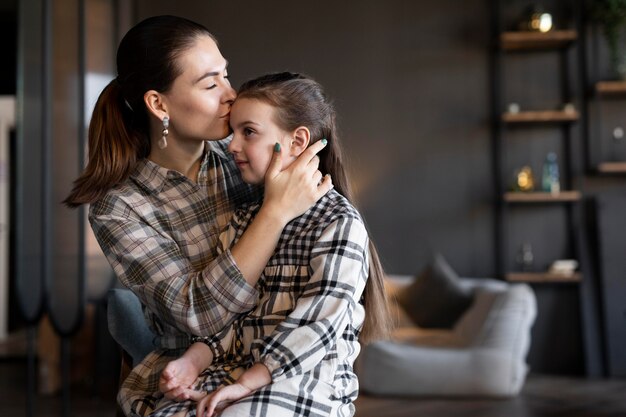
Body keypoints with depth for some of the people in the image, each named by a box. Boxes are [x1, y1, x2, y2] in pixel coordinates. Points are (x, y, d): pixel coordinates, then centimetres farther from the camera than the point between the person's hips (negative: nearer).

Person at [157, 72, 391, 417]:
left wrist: (246, 383, -19)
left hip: (307, 382, -6)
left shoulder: (339, 224, -8)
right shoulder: (244, 220, 15)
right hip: (236, 371, 6)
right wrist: (194, 360, -3)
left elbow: (316, 326, -16)